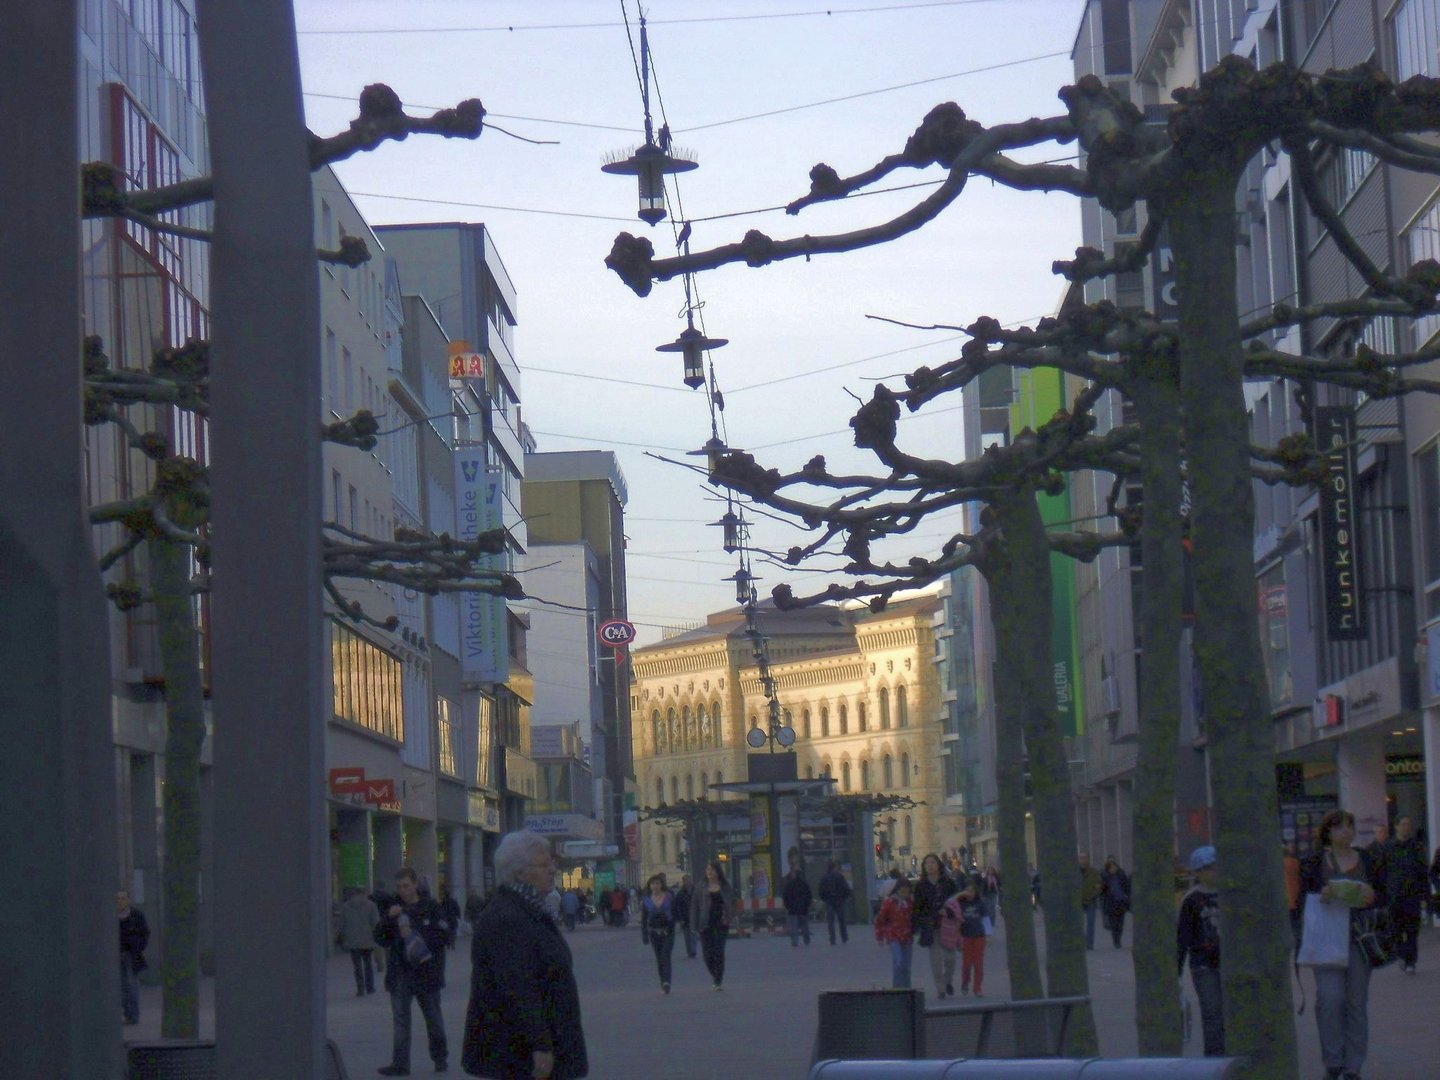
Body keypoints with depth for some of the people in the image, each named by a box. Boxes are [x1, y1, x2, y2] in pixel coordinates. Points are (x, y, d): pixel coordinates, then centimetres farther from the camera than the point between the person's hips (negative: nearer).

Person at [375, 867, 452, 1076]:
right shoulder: (394, 909, 10)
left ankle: (440, 1057, 24)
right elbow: (379, 938, 6)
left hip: (426, 971, -2)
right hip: (400, 972, 2)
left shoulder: (430, 908, -1)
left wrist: (415, 935, -17)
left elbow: (444, 936, -8)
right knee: (400, 1019, -3)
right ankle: (400, 1063, -4)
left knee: (433, 1018, 10)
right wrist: (388, 918, -11)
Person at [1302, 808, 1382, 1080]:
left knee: (1356, 1001, 5)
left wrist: (1372, 897, -9)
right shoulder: (1315, 861, 2)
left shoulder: (1365, 859, 11)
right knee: (1329, 998, -14)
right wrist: (1321, 896, -19)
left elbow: (1382, 896, 13)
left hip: (1359, 938, 3)